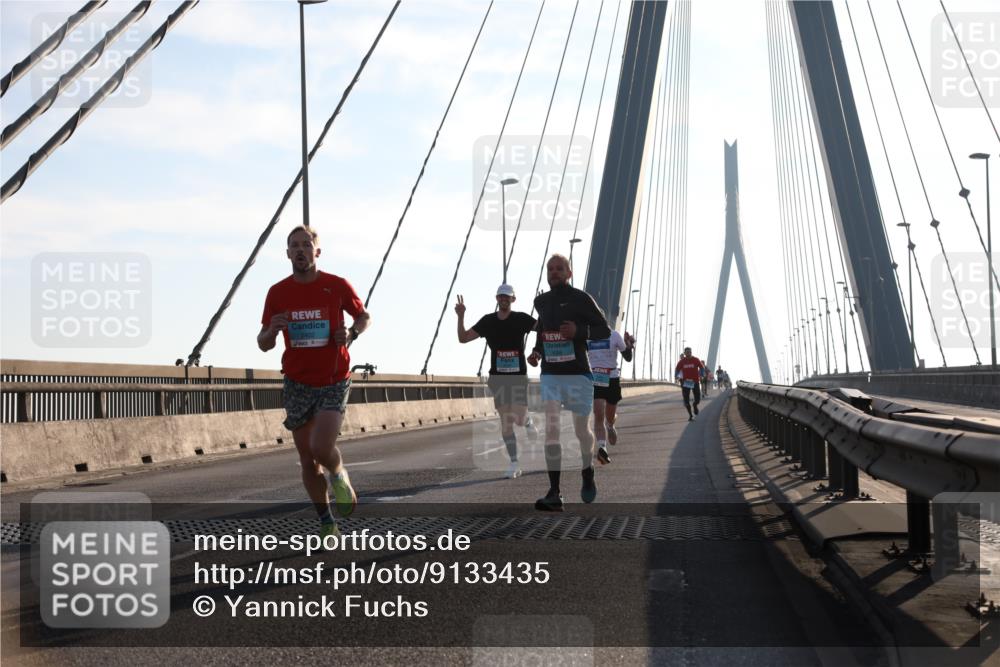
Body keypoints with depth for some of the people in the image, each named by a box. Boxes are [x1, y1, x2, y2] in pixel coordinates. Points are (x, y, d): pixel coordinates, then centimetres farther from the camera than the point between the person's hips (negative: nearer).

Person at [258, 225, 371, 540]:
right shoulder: (277, 293, -1)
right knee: (307, 461, 5)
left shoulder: (337, 286, -5)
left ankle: (339, 476, 15)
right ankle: (326, 522, 21)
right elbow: (263, 345, 5)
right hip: (298, 384, 3)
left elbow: (364, 316, 11)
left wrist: (352, 332, -11)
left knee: (321, 448, -21)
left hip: (334, 383, -2)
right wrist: (272, 331, -19)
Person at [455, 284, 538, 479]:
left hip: (518, 375, -2)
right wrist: (460, 317, -10)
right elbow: (463, 338, 4)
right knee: (505, 420, -2)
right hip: (497, 377, 2)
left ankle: (528, 421, 29)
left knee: (519, 418, -10)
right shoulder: (487, 321, 4)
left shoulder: (521, 319, -1)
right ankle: (514, 464, 4)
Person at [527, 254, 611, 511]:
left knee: (581, 430, 7)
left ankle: (587, 475, 38)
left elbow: (604, 330, -5)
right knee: (551, 429, -12)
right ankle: (554, 494, -16)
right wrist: (536, 351, 11)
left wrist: (579, 331, -22)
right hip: (550, 375, 3)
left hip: (578, 374, -3)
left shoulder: (581, 299, -6)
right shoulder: (541, 301, 9)